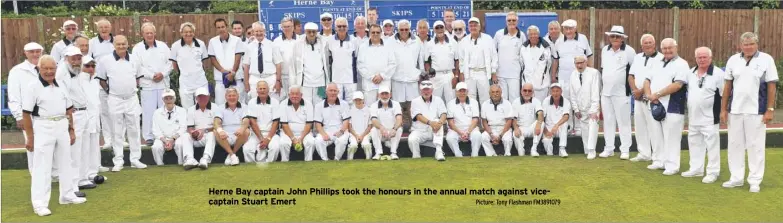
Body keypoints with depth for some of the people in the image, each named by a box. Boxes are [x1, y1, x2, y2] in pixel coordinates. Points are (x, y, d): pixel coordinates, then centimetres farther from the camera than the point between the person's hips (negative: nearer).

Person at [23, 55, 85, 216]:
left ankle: (67, 195, 30)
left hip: (62, 127, 7)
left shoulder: (60, 86, 8)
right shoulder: (32, 87, -10)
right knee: (42, 166, -3)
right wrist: (30, 137, -13)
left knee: (65, 163, 16)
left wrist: (71, 130, 13)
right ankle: (40, 203, 2)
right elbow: (26, 114, -12)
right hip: (43, 129, -6)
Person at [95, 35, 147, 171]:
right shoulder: (105, 60, -5)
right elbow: (101, 80, 3)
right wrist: (110, 92, 2)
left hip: (132, 99, 3)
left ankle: (135, 159, 16)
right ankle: (118, 161, 11)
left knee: (134, 130, 7)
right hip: (115, 100, -3)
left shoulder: (134, 60, 5)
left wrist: (134, 88, 9)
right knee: (117, 132, 4)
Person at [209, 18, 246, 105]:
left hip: (236, 77, -1)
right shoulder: (212, 41, 7)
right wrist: (223, 70, -8)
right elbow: (212, 59, 4)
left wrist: (233, 72, -11)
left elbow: (238, 58, -2)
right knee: (220, 103, 0)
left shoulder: (237, 40, 2)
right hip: (220, 78, 1)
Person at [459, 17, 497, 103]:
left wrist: (494, 73, -1)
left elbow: (494, 56, 3)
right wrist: (462, 74, 7)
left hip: (484, 73, -2)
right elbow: (461, 59, 12)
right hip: (469, 74, 2)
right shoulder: (464, 41, 8)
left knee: (485, 98, -1)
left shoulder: (488, 39, 2)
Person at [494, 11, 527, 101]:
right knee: (502, 99, 5)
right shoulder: (499, 34, 3)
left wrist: (521, 66, 7)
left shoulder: (521, 35, 4)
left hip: (514, 73, -1)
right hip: (500, 73, 1)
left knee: (514, 99, -4)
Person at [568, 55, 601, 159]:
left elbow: (596, 92, -18)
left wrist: (593, 110, -22)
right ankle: (587, 150, 13)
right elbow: (572, 94, 6)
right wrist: (576, 109, 1)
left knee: (593, 125, -17)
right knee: (584, 129, 5)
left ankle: (591, 151, -15)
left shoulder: (594, 73, -14)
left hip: (592, 107, -4)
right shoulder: (573, 75, 1)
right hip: (580, 108, 4)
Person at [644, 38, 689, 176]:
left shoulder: (681, 64, -6)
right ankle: (660, 161, 24)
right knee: (657, 137, 13)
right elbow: (648, 80, 16)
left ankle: (672, 165, 3)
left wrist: (657, 94, -16)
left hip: (672, 108, -7)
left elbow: (677, 85, -18)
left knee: (671, 138, -4)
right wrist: (649, 94, -4)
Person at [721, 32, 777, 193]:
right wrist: (723, 108, 6)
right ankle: (736, 178, 21)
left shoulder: (766, 59, -4)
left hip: (756, 111, -4)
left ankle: (755, 181, 11)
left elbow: (772, 86, -4)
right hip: (735, 110, 4)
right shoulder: (733, 60, 5)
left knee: (755, 146, 3)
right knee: (735, 144, 10)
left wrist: (770, 110, -9)